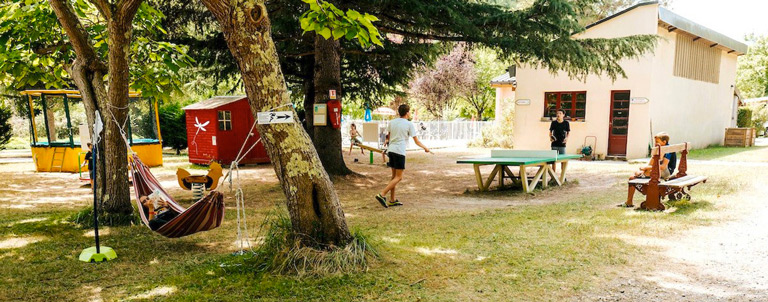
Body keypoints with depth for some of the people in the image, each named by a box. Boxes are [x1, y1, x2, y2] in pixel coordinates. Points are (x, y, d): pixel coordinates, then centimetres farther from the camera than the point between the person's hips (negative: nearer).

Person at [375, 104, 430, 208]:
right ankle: (382, 195, -14)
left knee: (394, 175, 14)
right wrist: (425, 148, 15)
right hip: (399, 152, -7)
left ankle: (392, 200, 15)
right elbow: (416, 141, 0)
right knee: (398, 177, -3)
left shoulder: (392, 122, 10)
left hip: (391, 150, 7)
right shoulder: (409, 124, -5)